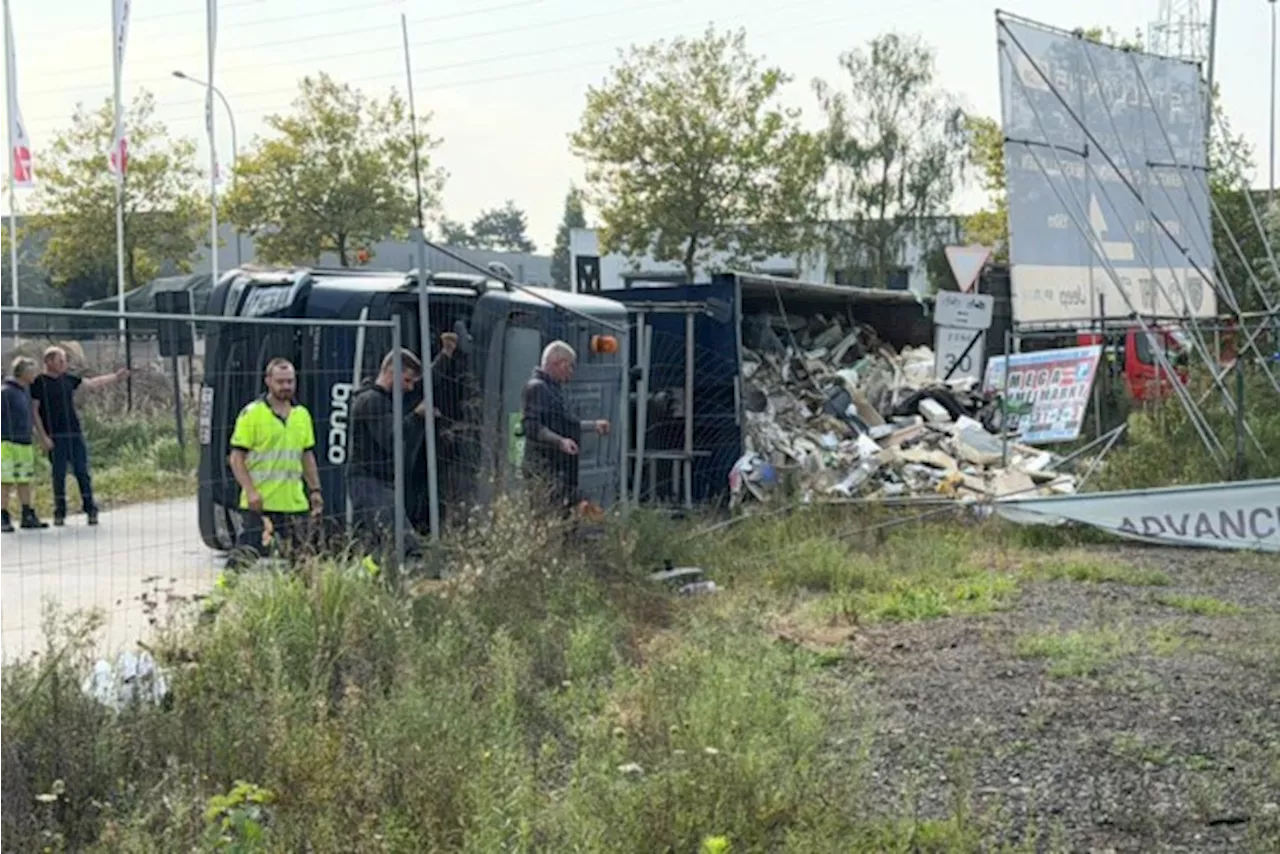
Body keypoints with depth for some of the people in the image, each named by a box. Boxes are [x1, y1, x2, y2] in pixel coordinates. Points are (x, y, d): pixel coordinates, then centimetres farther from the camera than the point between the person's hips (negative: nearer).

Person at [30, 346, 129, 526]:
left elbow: (92, 383, 24)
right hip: (55, 437, -4)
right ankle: (59, 513, 7)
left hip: (75, 434, 4)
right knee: (59, 475, -1)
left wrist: (115, 377, 21)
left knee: (82, 472, 2)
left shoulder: (67, 378, 12)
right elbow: (34, 411, -5)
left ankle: (91, 510, 5)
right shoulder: (39, 382, -3)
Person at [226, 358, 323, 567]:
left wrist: (315, 490, 13)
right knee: (251, 556, -9)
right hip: (260, 503, -5)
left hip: (294, 503, 5)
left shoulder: (302, 415, 14)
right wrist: (250, 491, -17)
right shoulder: (251, 414, -4)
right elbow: (236, 458, -6)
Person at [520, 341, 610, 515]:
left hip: (563, 468, 11)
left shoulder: (555, 389, 22)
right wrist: (560, 441, -32)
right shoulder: (535, 388, -10)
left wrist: (594, 425, 38)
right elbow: (532, 427, -21)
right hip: (545, 467, -11)